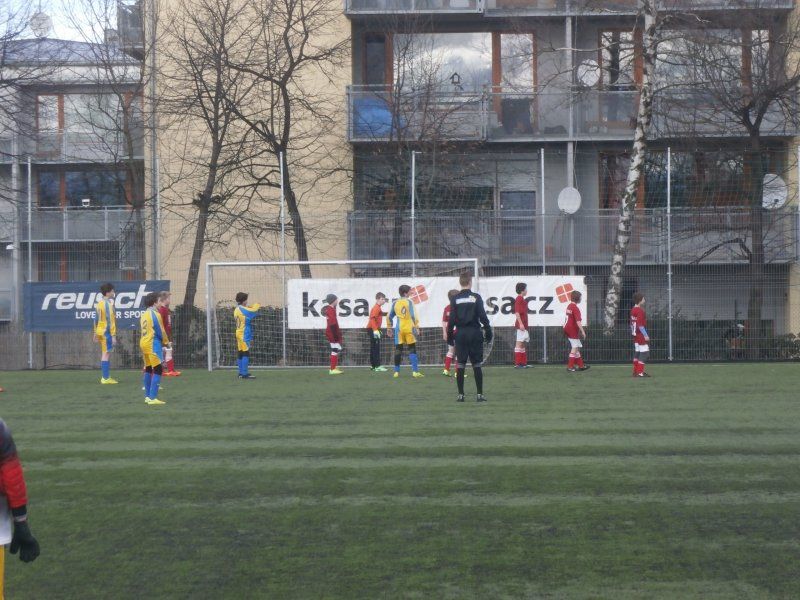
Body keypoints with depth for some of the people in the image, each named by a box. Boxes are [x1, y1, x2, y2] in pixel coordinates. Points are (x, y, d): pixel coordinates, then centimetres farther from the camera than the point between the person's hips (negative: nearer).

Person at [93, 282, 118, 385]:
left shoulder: (99, 303, 13)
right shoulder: (108, 303, -14)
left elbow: (96, 319, 16)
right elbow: (110, 320, -18)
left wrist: (96, 333, 20)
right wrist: (113, 335, -17)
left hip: (100, 330, 9)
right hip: (107, 331, -9)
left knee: (104, 354, 14)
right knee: (106, 354, -7)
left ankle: (105, 377, 18)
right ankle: (106, 378, -7)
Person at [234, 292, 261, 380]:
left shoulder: (236, 310, 14)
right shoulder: (243, 309, -13)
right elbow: (254, 311, -15)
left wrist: (252, 306, 2)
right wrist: (257, 305, 4)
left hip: (239, 334, 9)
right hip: (244, 335, -9)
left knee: (240, 353, 8)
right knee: (245, 353, -8)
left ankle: (241, 373, 11)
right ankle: (245, 373, -11)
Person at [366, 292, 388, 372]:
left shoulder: (378, 308, 16)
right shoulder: (376, 308, -14)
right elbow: (372, 319, -23)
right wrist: (375, 330, -29)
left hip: (373, 329, 10)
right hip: (372, 329, -10)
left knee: (373, 348, 14)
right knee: (376, 347, -12)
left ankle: (373, 365, 19)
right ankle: (377, 366, -15)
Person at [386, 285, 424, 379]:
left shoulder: (395, 303, 7)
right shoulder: (409, 302, -5)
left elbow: (389, 316, 13)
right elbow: (413, 316, -11)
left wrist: (389, 327, 23)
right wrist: (416, 326, -7)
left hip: (399, 329, 3)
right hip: (409, 328, -3)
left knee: (398, 350, 7)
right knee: (412, 349, 1)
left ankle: (396, 371, 7)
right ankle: (415, 371, -4)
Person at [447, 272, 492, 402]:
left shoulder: (455, 299, 1)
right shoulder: (476, 297, -3)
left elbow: (452, 319, 0)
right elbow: (483, 316, -6)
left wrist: (449, 334, 8)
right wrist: (488, 330, 1)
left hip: (460, 333, 1)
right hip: (474, 333, -1)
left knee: (460, 365, 4)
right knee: (477, 365, 2)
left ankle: (460, 394, 3)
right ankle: (480, 394, 1)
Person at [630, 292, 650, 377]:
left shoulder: (633, 310, 11)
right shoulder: (640, 311, -17)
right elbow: (640, 325, -21)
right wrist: (645, 335, -19)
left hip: (635, 334, 10)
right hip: (641, 335, -10)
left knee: (637, 353, 14)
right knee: (644, 353, -6)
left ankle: (636, 372, 18)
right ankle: (640, 372, -9)